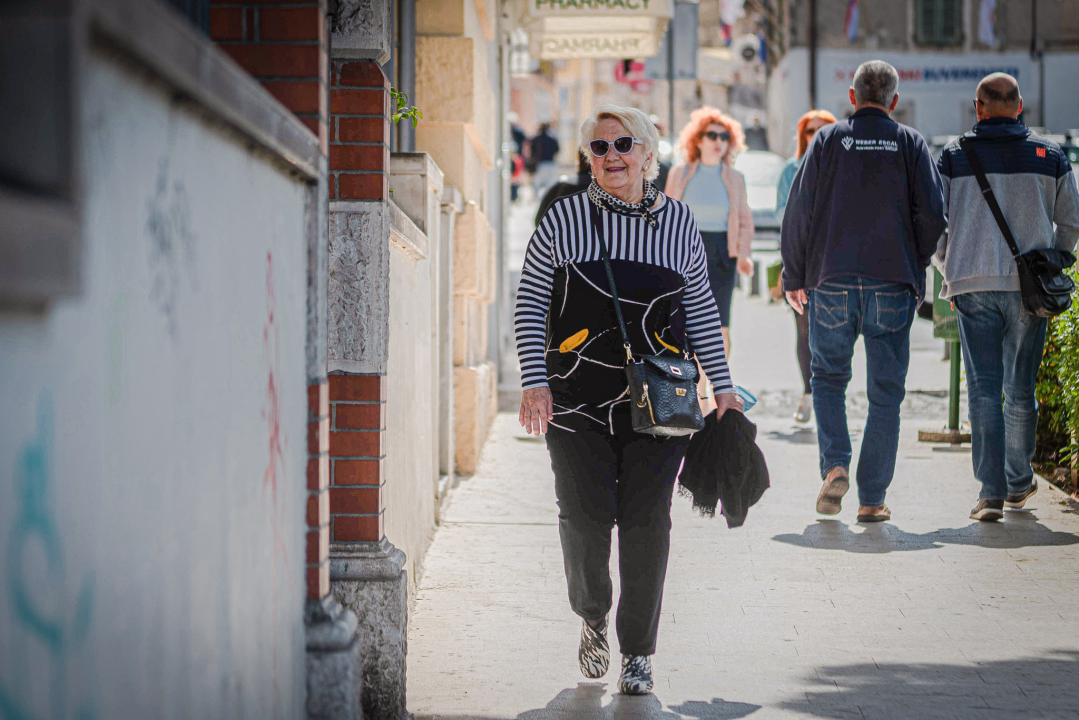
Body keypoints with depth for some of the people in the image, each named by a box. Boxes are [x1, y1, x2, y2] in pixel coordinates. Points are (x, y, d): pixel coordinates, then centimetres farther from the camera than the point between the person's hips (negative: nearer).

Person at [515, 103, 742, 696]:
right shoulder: (564, 220, 2)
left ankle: (637, 651, 11)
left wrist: (722, 384, 10)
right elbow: (530, 304, 3)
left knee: (646, 520, -2)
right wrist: (534, 380, -7)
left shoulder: (677, 222, 7)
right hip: (578, 398, -1)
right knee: (585, 516, -5)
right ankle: (592, 617, 24)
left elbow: (700, 310, 14)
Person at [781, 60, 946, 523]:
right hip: (892, 284, 0)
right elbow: (932, 215, -1)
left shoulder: (827, 140, 3)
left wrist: (794, 276, 9)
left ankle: (835, 465, -6)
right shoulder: (911, 144, 4)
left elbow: (799, 211, 1)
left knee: (828, 377, 16)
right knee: (885, 392, 5)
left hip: (832, 281, 0)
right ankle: (872, 499, 3)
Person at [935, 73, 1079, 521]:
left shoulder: (954, 156, 1)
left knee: (984, 390, -1)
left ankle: (992, 492, -8)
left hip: (974, 285, -1)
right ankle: (1019, 483, 26)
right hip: (1030, 287, 1)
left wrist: (949, 272, 18)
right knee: (1021, 390, 14)